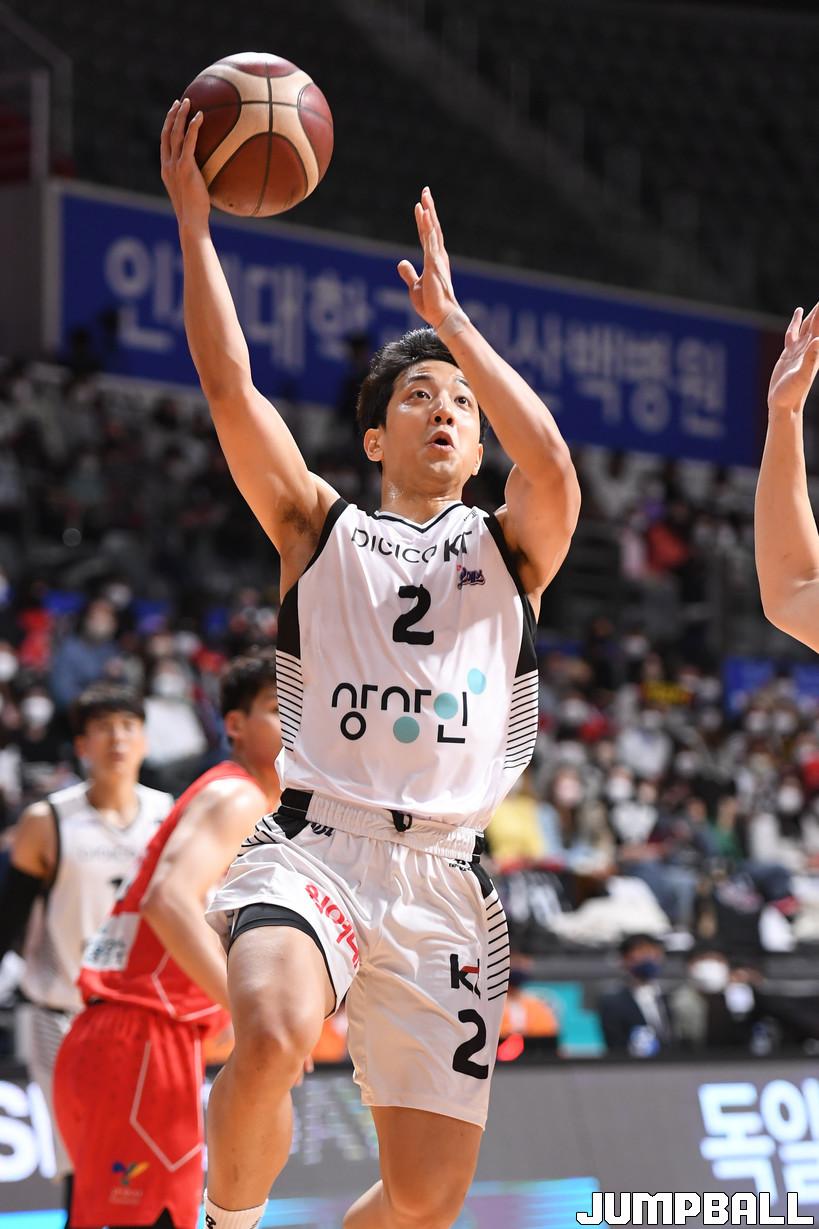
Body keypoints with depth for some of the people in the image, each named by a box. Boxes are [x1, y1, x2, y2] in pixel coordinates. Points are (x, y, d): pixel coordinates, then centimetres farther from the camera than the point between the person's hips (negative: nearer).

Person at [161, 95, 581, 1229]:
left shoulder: (509, 549, 15)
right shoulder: (321, 530, 14)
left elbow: (552, 464, -7)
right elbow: (230, 389, 1)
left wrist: (449, 315, -5)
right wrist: (192, 216, -1)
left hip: (445, 881, 2)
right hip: (314, 846, -2)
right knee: (273, 1039, -35)